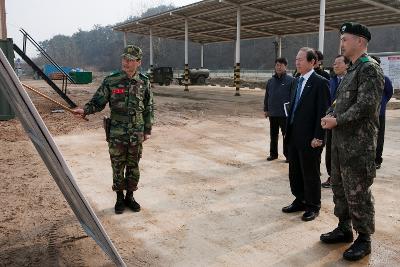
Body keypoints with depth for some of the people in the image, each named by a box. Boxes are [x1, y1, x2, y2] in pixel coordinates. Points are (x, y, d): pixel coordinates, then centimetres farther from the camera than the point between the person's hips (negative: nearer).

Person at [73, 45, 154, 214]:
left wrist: (148, 130, 6)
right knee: (118, 167, 9)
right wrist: (84, 110, -21)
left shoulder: (144, 83, 0)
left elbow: (148, 108, 6)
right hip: (116, 134, -1)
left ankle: (130, 197, 28)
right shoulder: (111, 81, -6)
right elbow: (98, 102, -2)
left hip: (137, 135, 1)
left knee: (133, 167, 12)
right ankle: (119, 198, 26)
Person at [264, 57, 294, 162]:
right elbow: (266, 96, 13)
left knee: (286, 135, 4)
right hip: (272, 114, 5)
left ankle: (287, 154, 15)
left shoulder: (291, 80, -6)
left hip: (285, 114, -5)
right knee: (273, 135, 14)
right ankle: (273, 153, 26)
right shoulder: (270, 81, 8)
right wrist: (266, 109, 11)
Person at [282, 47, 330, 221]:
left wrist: (318, 137, -18)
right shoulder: (297, 82, 13)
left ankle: (313, 206, 23)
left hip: (309, 138, -8)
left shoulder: (320, 82, -11)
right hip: (293, 136, 8)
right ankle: (300, 201, 32)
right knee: (295, 172, 16)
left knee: (310, 173, 6)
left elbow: (323, 112, -15)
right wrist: (288, 131, 12)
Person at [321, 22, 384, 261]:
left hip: (358, 144, -9)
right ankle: (345, 229, 32)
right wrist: (331, 116, 5)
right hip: (341, 141, 9)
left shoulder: (370, 68, -12)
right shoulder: (352, 70, 16)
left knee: (357, 192, 0)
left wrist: (337, 120, -15)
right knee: (339, 187, 16)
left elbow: (366, 105, -21)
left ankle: (364, 239, 16)